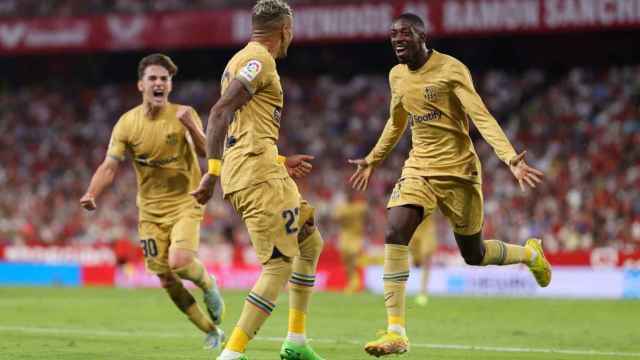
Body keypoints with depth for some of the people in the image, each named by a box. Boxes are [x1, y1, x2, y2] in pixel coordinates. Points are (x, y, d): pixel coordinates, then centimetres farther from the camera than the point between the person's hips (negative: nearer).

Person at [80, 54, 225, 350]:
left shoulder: (184, 115, -8)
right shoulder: (127, 123, -5)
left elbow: (207, 153, -17)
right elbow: (110, 166, -7)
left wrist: (190, 126, -34)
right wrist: (92, 194, -24)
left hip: (185, 203, -3)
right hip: (151, 209, 3)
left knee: (179, 262, -25)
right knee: (166, 280, 1)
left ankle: (208, 284, 11)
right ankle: (212, 331, 21)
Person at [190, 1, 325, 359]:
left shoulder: (241, 60, 23)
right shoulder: (260, 60, -7)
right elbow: (220, 112, -18)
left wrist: (280, 163, 33)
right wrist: (213, 170, -23)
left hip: (259, 171, 10)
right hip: (256, 172, -10)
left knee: (311, 242, 20)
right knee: (281, 263, -12)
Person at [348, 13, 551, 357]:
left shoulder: (451, 70, -13)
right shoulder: (397, 76, 7)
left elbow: (482, 117, -21)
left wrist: (511, 158, -34)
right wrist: (372, 160, 33)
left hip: (458, 171, -5)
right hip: (419, 169, 5)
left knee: (474, 255, 7)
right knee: (394, 234, -19)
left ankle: (530, 253, 42)